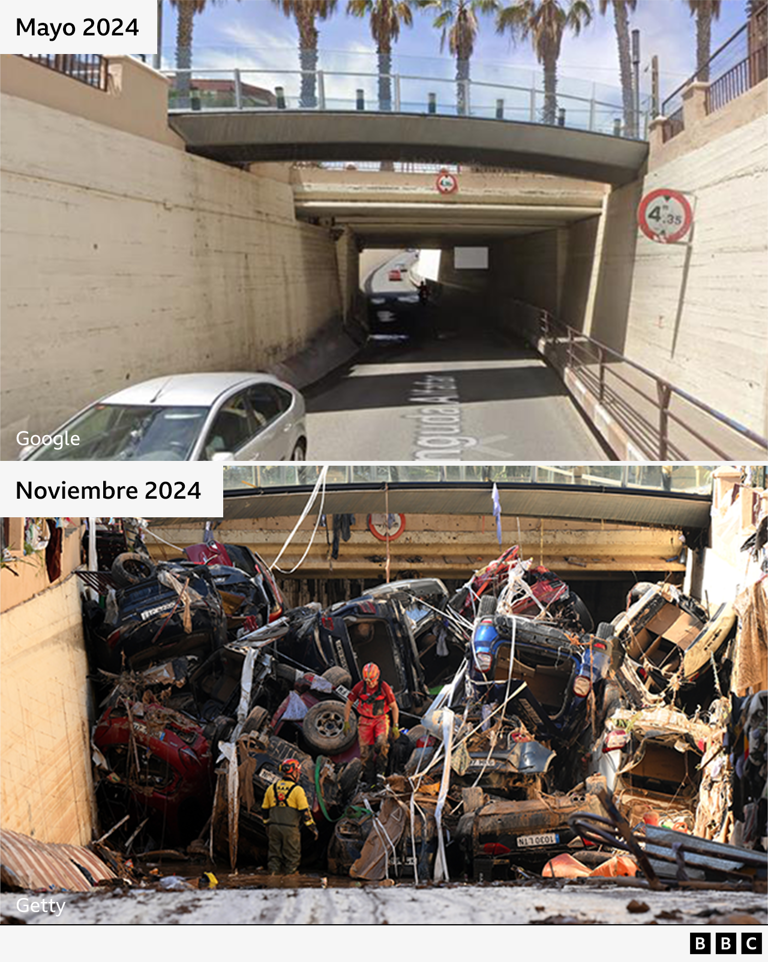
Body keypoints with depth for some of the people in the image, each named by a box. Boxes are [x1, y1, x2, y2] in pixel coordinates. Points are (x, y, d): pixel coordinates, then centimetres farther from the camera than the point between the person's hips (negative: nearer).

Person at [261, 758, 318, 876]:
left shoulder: (271, 788, 7)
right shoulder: (297, 790, -9)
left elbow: (265, 810, 14)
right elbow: (305, 812, -9)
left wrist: (267, 824, 26)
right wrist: (313, 828, 1)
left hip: (274, 826, 4)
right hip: (290, 828, -4)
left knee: (275, 852, 15)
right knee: (292, 854, 7)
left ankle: (274, 871, 11)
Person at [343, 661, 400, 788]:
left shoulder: (384, 687, -12)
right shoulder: (359, 687, -9)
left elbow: (394, 707, -3)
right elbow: (348, 704, 4)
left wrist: (395, 726, -6)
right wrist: (346, 722, 1)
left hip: (381, 719, -1)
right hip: (365, 721, 2)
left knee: (381, 743, -26)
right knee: (365, 751, -3)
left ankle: (380, 771, -4)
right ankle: (369, 781, 10)